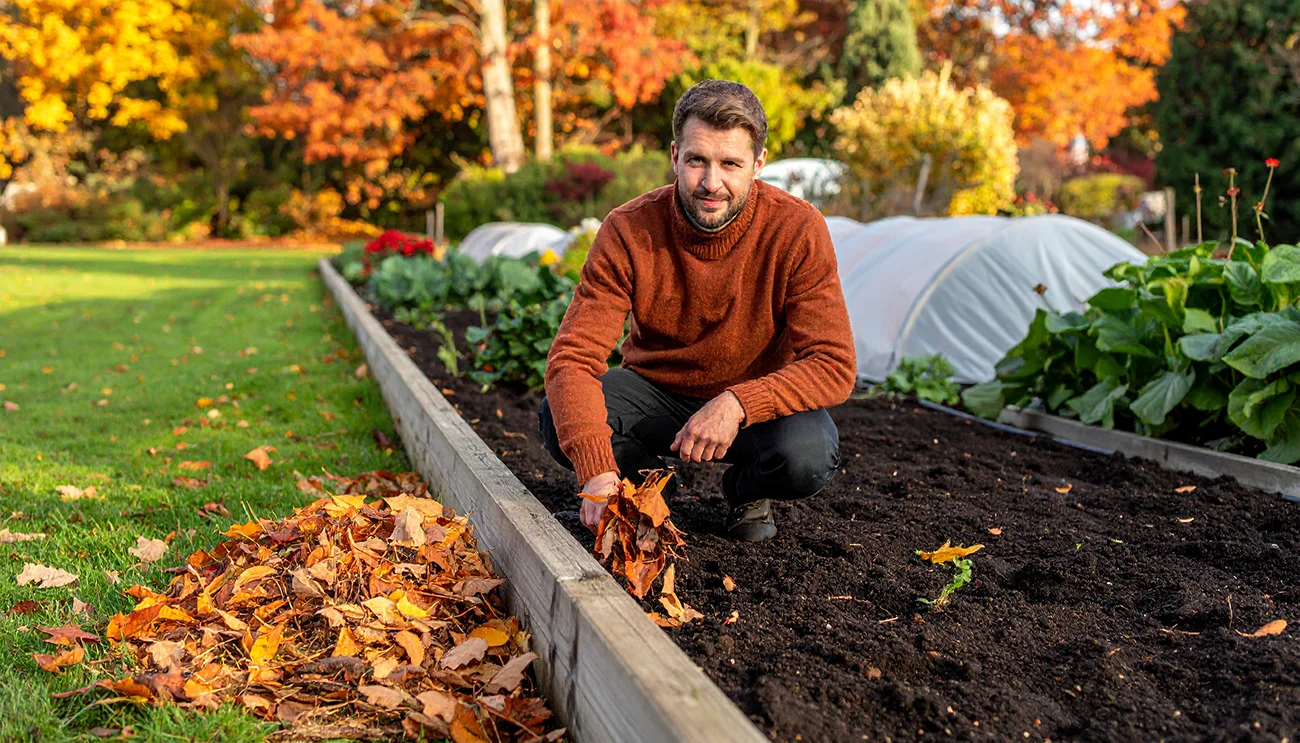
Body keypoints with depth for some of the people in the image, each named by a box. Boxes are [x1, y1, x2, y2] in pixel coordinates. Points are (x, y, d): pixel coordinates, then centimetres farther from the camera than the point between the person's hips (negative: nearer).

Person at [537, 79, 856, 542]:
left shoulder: (797, 230, -22)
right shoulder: (629, 231, -20)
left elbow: (834, 365, -23)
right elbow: (573, 358, -25)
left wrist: (736, 404, -40)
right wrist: (598, 471, -42)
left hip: (758, 401, -1)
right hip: (656, 391, 1)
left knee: (807, 457, -34)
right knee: (559, 422, -28)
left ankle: (746, 490, 5)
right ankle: (649, 483, 6)